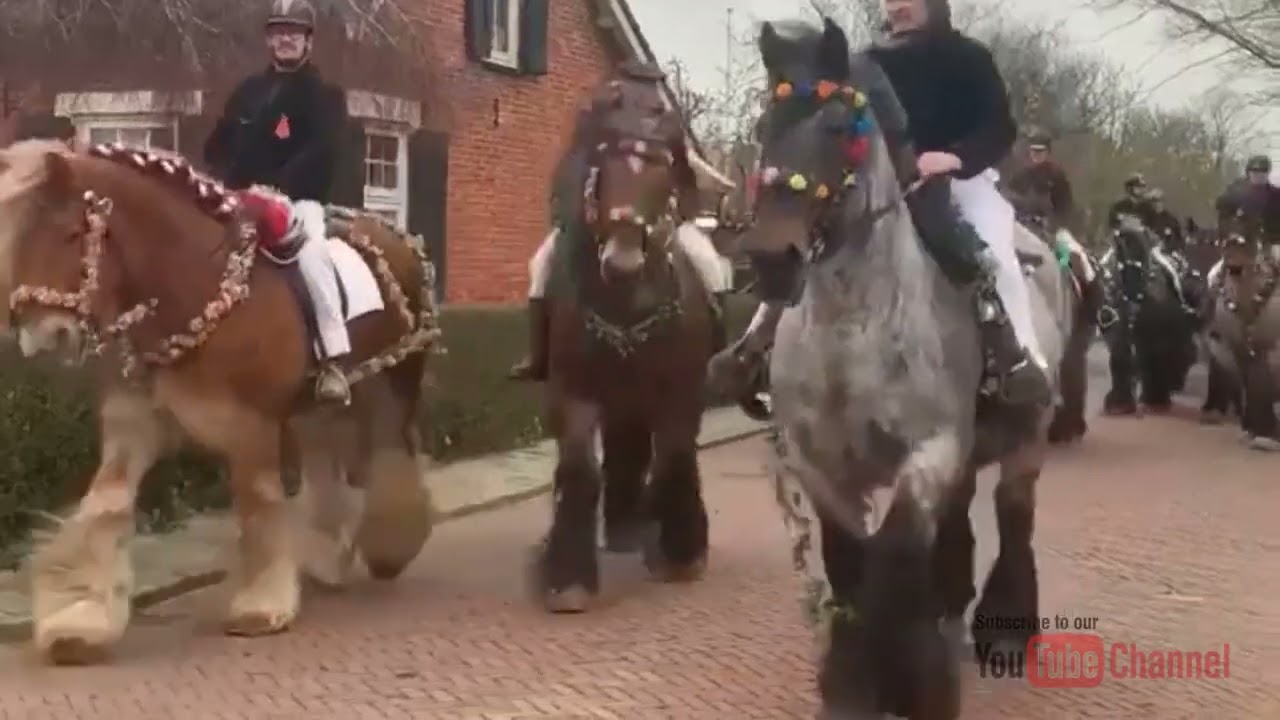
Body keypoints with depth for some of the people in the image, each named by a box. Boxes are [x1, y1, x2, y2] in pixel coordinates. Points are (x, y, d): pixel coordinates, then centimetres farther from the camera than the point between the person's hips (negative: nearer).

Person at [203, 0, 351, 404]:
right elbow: (216, 145, 19)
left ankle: (335, 360, -39)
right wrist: (227, 182, -1)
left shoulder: (324, 95, 1)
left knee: (310, 249, -35)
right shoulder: (248, 91, 17)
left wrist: (273, 187, -22)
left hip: (299, 199, -6)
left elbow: (319, 153, -13)